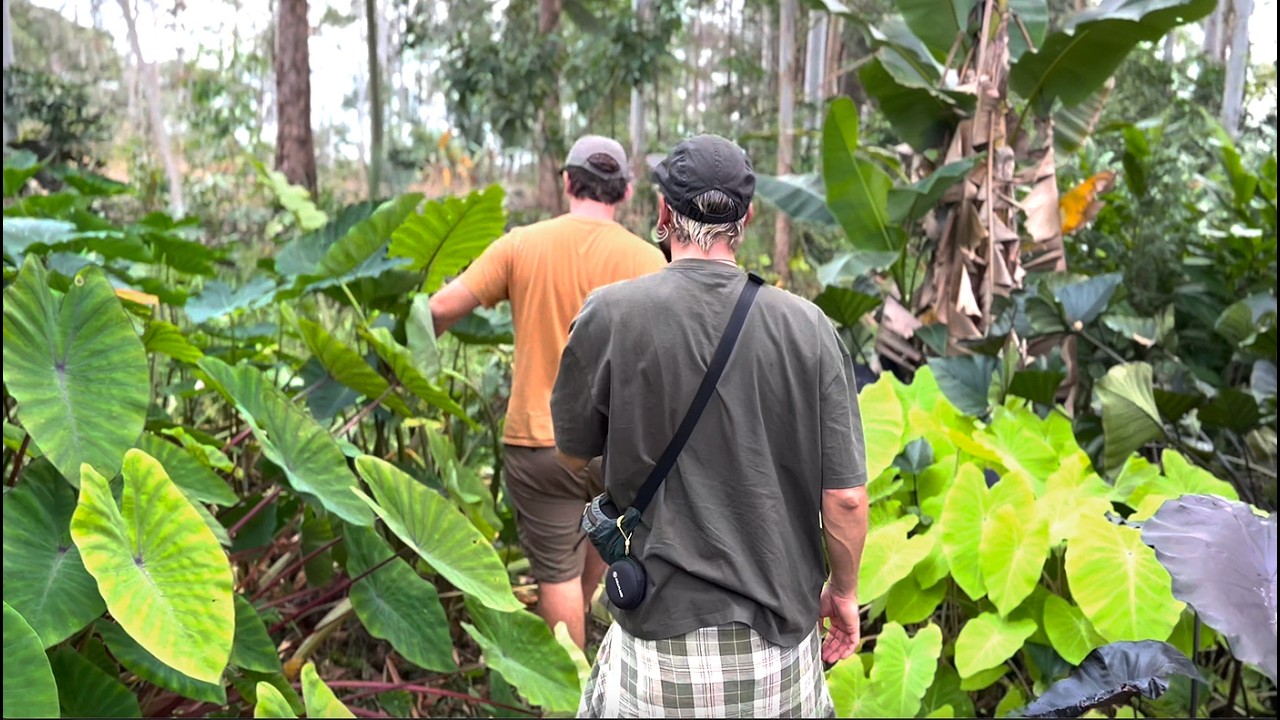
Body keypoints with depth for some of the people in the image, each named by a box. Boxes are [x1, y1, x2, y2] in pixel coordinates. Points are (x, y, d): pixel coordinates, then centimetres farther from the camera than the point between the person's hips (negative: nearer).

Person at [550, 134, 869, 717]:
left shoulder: (610, 315, -12)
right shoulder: (806, 325, -9)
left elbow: (574, 454, 3)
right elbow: (845, 497, -6)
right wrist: (843, 590, 11)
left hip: (666, 632, -1)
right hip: (782, 631, 2)